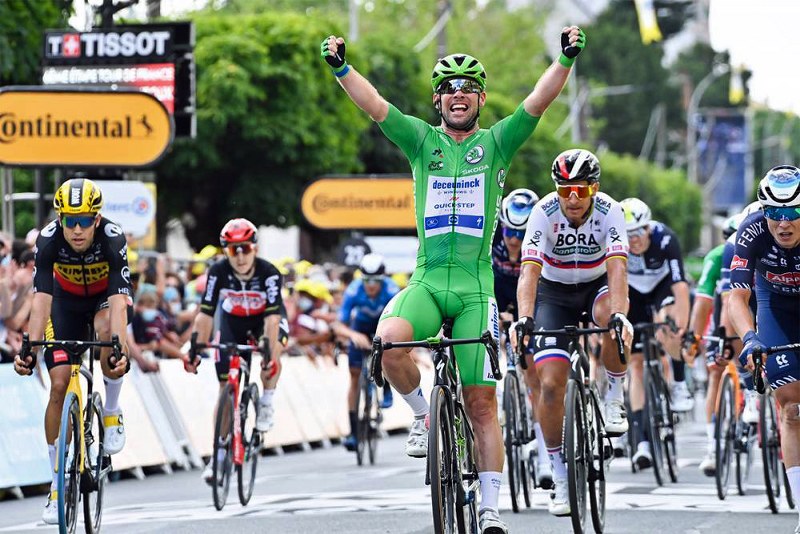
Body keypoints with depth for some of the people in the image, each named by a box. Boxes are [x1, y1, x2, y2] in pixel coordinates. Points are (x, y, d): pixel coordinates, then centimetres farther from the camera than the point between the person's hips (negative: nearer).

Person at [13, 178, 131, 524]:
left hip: (107, 297, -2)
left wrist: (120, 348, -56)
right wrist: (30, 348, -49)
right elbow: (41, 299, -35)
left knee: (105, 329, -37)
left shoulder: (112, 238, -34)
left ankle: (112, 413, -12)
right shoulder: (48, 239, -30)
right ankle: (58, 481, 1)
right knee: (59, 384, -10)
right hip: (67, 300, 2)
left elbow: (118, 301, -42)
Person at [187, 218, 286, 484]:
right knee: (225, 388, -4)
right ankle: (219, 454, 5)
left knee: (272, 352, -36)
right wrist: (195, 350, -35)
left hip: (264, 320, -2)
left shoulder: (269, 273, -32)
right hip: (232, 320, 2)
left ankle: (266, 402, -9)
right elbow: (206, 314, -27)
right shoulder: (218, 272, -27)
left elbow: (272, 317, -39)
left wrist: (270, 354, -50)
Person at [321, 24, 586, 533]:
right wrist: (341, 67, -18)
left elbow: (540, 100, -6)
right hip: (426, 281, 1)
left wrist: (566, 59, -22)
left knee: (482, 402, -3)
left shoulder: (497, 142, 7)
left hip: (475, 285, -1)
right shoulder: (423, 141, 9)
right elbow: (375, 105, -3)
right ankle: (425, 414, -2)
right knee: (389, 341, -30)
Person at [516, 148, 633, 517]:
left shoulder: (609, 212, -23)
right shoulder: (544, 213, -23)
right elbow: (530, 270, -32)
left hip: (597, 286, 0)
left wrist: (619, 315, -53)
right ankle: (559, 478, 1)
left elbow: (616, 268, -35)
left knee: (610, 316, -38)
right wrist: (525, 319, -49)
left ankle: (615, 398, -12)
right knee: (551, 382, -13)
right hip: (555, 293, 0)